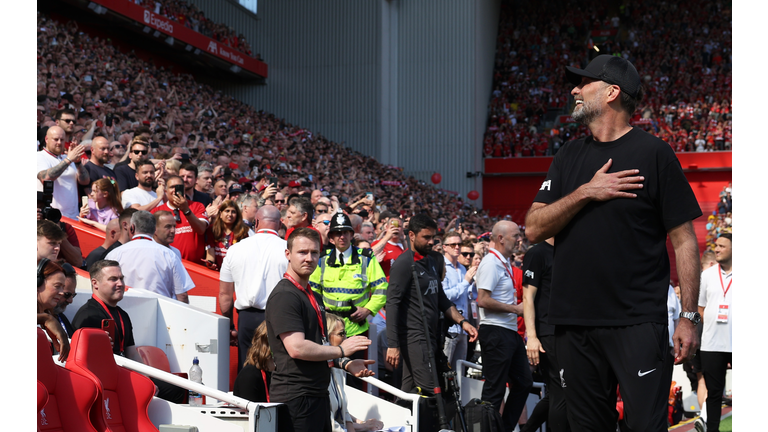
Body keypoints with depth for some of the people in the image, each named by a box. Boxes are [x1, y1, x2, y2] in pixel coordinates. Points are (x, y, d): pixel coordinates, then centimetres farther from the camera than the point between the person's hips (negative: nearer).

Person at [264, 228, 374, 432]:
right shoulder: (284, 295, -14)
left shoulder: (308, 294, 18)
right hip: (295, 397, -10)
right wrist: (340, 350, -11)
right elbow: (297, 348, -23)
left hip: (316, 395, 10)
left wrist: (346, 364, 12)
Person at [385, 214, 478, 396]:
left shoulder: (434, 260, 18)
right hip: (414, 338, -8)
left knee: (408, 392, 7)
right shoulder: (404, 263, -8)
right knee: (430, 392, -16)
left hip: (431, 335, 8)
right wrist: (392, 345, -20)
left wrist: (462, 322, 14)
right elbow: (393, 303, -14)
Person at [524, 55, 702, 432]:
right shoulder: (569, 157, 13)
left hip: (637, 321, -5)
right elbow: (534, 229, 5)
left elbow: (684, 240, -3)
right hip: (574, 322, 5)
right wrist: (586, 193, -9)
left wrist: (689, 317, -8)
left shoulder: (653, 154, -2)